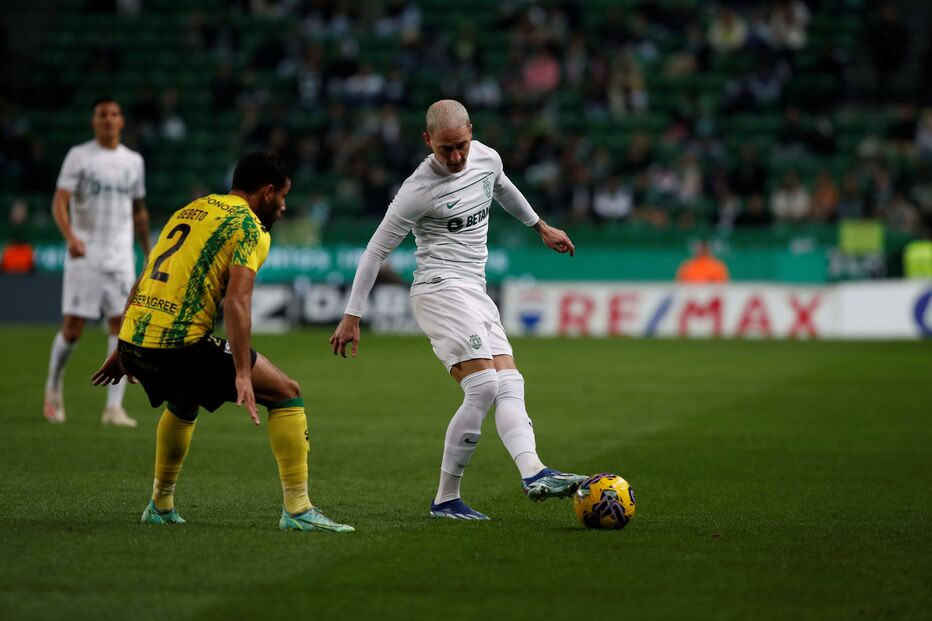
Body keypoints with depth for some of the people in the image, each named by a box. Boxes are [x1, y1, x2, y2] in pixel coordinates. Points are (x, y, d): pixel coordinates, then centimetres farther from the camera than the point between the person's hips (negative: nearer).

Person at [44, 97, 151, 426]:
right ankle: (53, 388, 23)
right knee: (72, 329, -2)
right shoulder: (78, 156, -2)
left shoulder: (133, 161, 11)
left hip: (120, 257, 3)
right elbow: (59, 203, -10)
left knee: (122, 325, -7)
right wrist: (70, 237, -27)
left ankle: (114, 407, -6)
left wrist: (148, 252, 20)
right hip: (84, 255, -3)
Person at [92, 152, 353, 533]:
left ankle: (161, 505, 39)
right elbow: (236, 300, -16)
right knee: (286, 393, 2)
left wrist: (123, 352, 31)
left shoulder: (188, 212, 22)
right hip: (180, 344, -8)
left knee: (182, 403, 38)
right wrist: (242, 375, -20)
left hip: (133, 338, 8)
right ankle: (297, 510, -5)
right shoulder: (249, 227, -2)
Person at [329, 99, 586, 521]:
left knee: (510, 387, -7)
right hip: (440, 291, -8)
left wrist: (541, 227, 43)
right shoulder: (419, 190, -13)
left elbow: (504, 190, 32)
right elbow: (376, 251, -6)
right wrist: (352, 317, -6)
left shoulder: (487, 157, 6)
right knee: (483, 388, -19)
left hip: (475, 294, 8)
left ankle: (534, 474, -17)